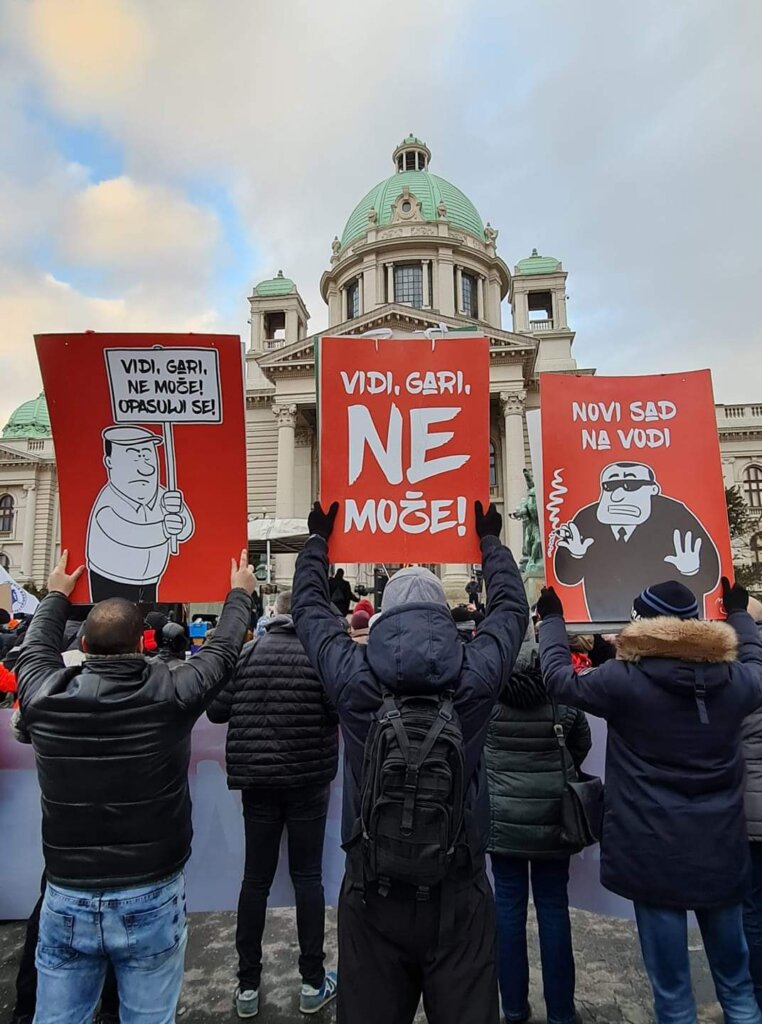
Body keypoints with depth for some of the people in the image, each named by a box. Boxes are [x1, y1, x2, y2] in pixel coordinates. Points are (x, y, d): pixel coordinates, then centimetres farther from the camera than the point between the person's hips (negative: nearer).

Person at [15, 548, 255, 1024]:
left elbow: (36, 649, 14)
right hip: (151, 900, -2)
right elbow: (224, 650, 2)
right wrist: (240, 593, 20)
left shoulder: (45, 695, -9)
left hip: (67, 901, 3)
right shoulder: (169, 694, -16)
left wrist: (57, 595, 31)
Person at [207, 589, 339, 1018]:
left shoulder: (246, 654, -3)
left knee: (255, 877, 13)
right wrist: (312, 714, 5)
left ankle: (248, 984, 25)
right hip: (308, 779, -2)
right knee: (307, 875, 11)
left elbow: (216, 711, -2)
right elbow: (340, 711, -16)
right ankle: (313, 982, 22)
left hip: (256, 779, 2)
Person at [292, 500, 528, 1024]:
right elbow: (512, 607, 9)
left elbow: (310, 608, 8)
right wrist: (491, 541, 25)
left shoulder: (354, 674, -10)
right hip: (459, 890, 0)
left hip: (372, 889, 1)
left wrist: (318, 539, 24)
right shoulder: (475, 673, -10)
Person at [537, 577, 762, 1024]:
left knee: (672, 987, 11)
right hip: (721, 852, 4)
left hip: (656, 856, -4)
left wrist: (552, 619, 11)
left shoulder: (627, 680, -16)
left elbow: (560, 679, -2)